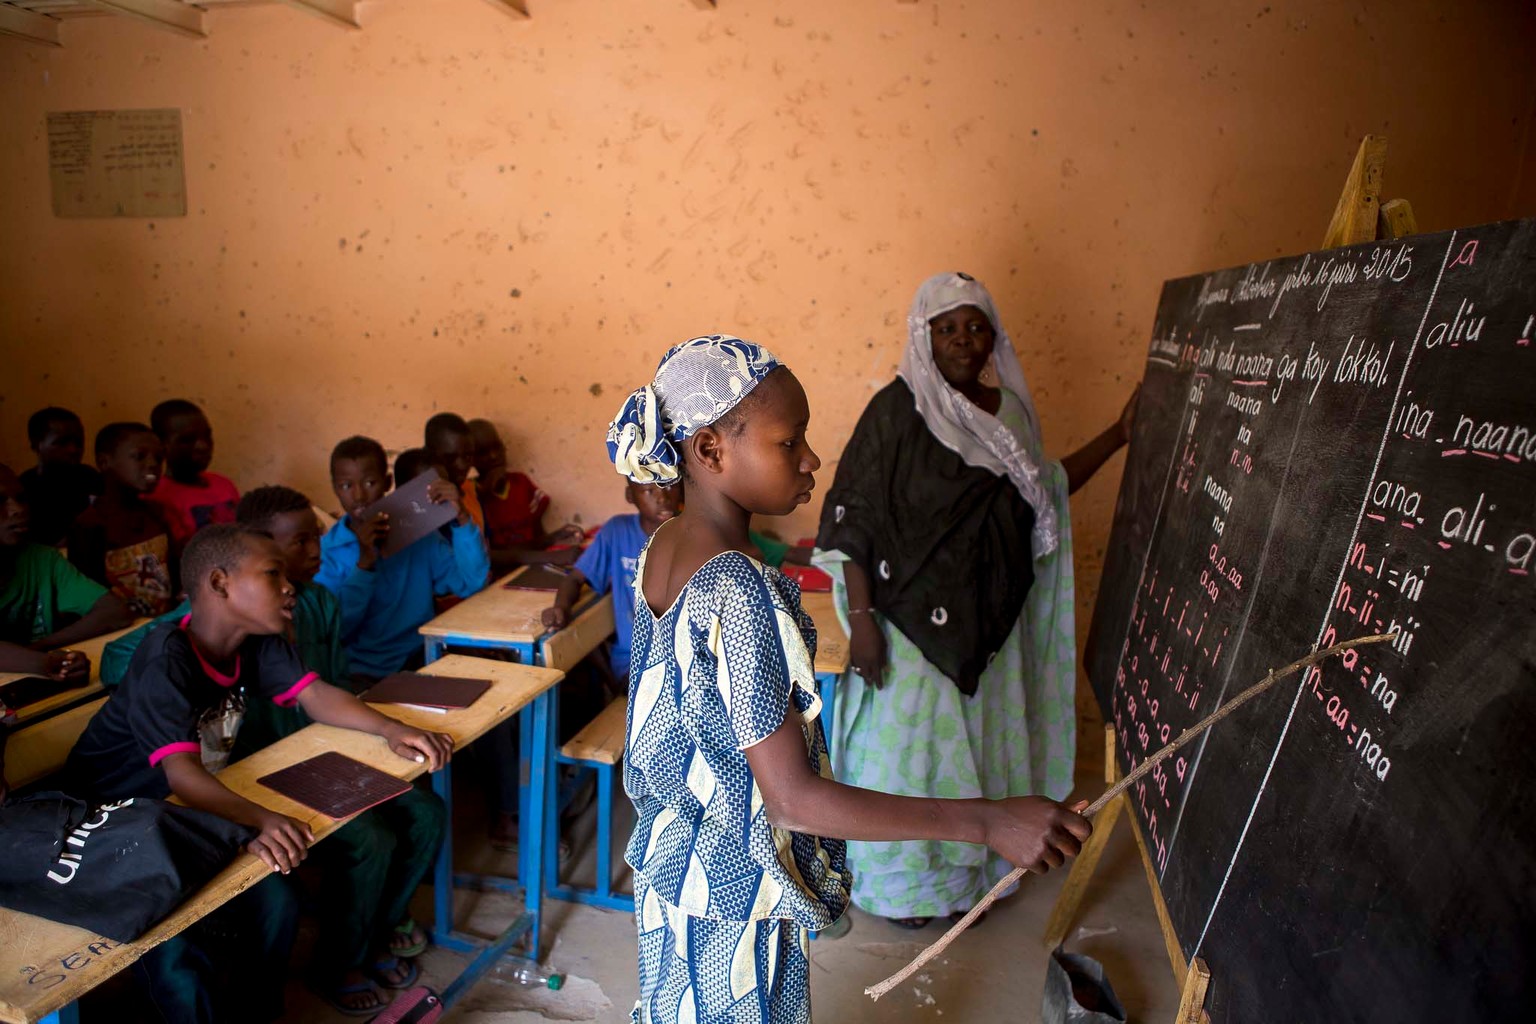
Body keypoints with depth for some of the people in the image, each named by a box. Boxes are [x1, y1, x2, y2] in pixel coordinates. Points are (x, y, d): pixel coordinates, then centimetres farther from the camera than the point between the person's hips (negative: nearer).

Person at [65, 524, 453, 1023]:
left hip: (196, 808, 6)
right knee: (175, 956, -25)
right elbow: (182, 773, -38)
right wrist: (260, 819, -55)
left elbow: (316, 696, -7)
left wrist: (392, 729, -24)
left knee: (274, 898, -11)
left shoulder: (259, 640, -8)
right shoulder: (166, 661, -29)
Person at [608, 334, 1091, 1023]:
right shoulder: (743, 594, -33)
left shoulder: (660, 548, -6)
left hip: (669, 855, 7)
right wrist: (988, 821, -34)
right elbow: (793, 798, -32)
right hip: (736, 887, -7)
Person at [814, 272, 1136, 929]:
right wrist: (861, 617, -19)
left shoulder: (1008, 409, 3)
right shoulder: (898, 408, -15)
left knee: (976, 745, 20)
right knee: (906, 745, 10)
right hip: (913, 620, -6)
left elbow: (1041, 493, 15)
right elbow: (854, 516, -16)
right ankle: (898, 882, 34)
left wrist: (1118, 435, 10)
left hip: (987, 621, 6)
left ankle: (962, 872, 43)